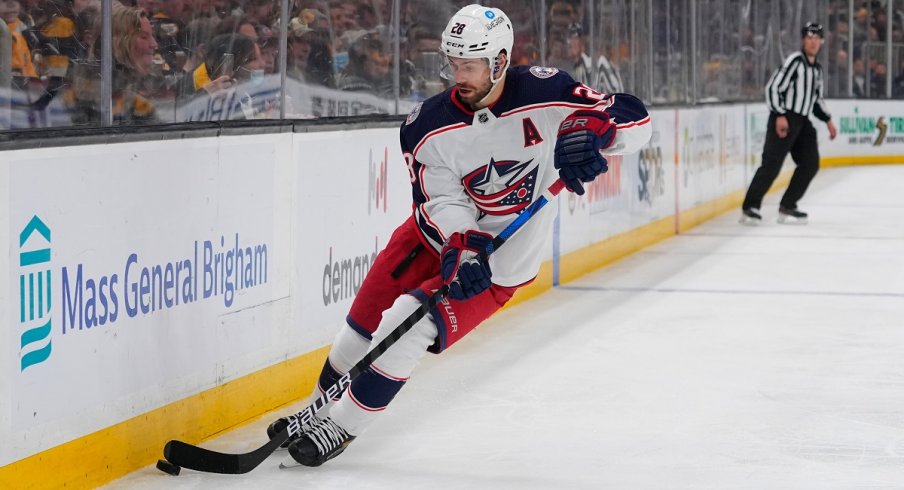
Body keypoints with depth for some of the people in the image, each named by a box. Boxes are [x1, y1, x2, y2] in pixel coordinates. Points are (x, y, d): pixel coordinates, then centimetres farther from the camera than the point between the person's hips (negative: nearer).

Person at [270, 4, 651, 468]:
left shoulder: (544, 93, -21)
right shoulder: (427, 126, -16)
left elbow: (633, 118, -21)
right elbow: (444, 201, -20)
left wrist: (589, 131, -43)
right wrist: (461, 249, -41)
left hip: (500, 263, -3)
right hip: (437, 237, 4)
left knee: (404, 328, -18)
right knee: (364, 322, 7)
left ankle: (339, 428, -1)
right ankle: (321, 408, 36)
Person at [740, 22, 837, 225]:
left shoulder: (817, 69, 17)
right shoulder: (794, 61, -8)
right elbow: (773, 87, -14)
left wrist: (828, 120, 17)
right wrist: (780, 115, -22)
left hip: (802, 121, 9)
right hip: (784, 120, -9)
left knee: (810, 164, 4)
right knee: (772, 163, -16)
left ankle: (787, 208, 10)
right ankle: (750, 208, -15)